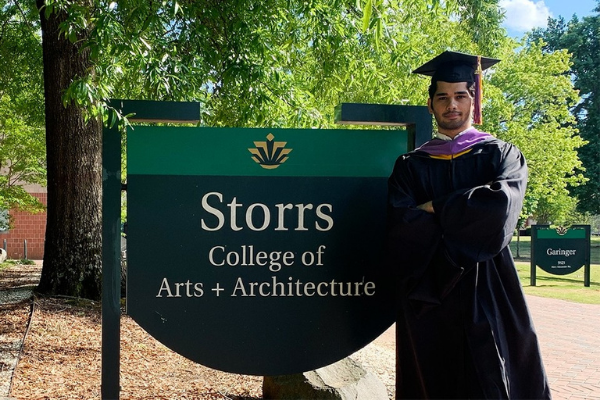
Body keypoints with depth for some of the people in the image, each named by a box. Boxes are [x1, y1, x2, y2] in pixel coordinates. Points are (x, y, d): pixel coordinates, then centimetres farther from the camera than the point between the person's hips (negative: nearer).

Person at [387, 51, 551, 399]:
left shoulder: (501, 156, 7)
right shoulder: (411, 166, 9)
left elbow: (500, 208, -15)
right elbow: (402, 230, -6)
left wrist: (435, 209, -9)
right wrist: (466, 222, -13)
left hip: (487, 296, -1)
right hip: (427, 300, 1)